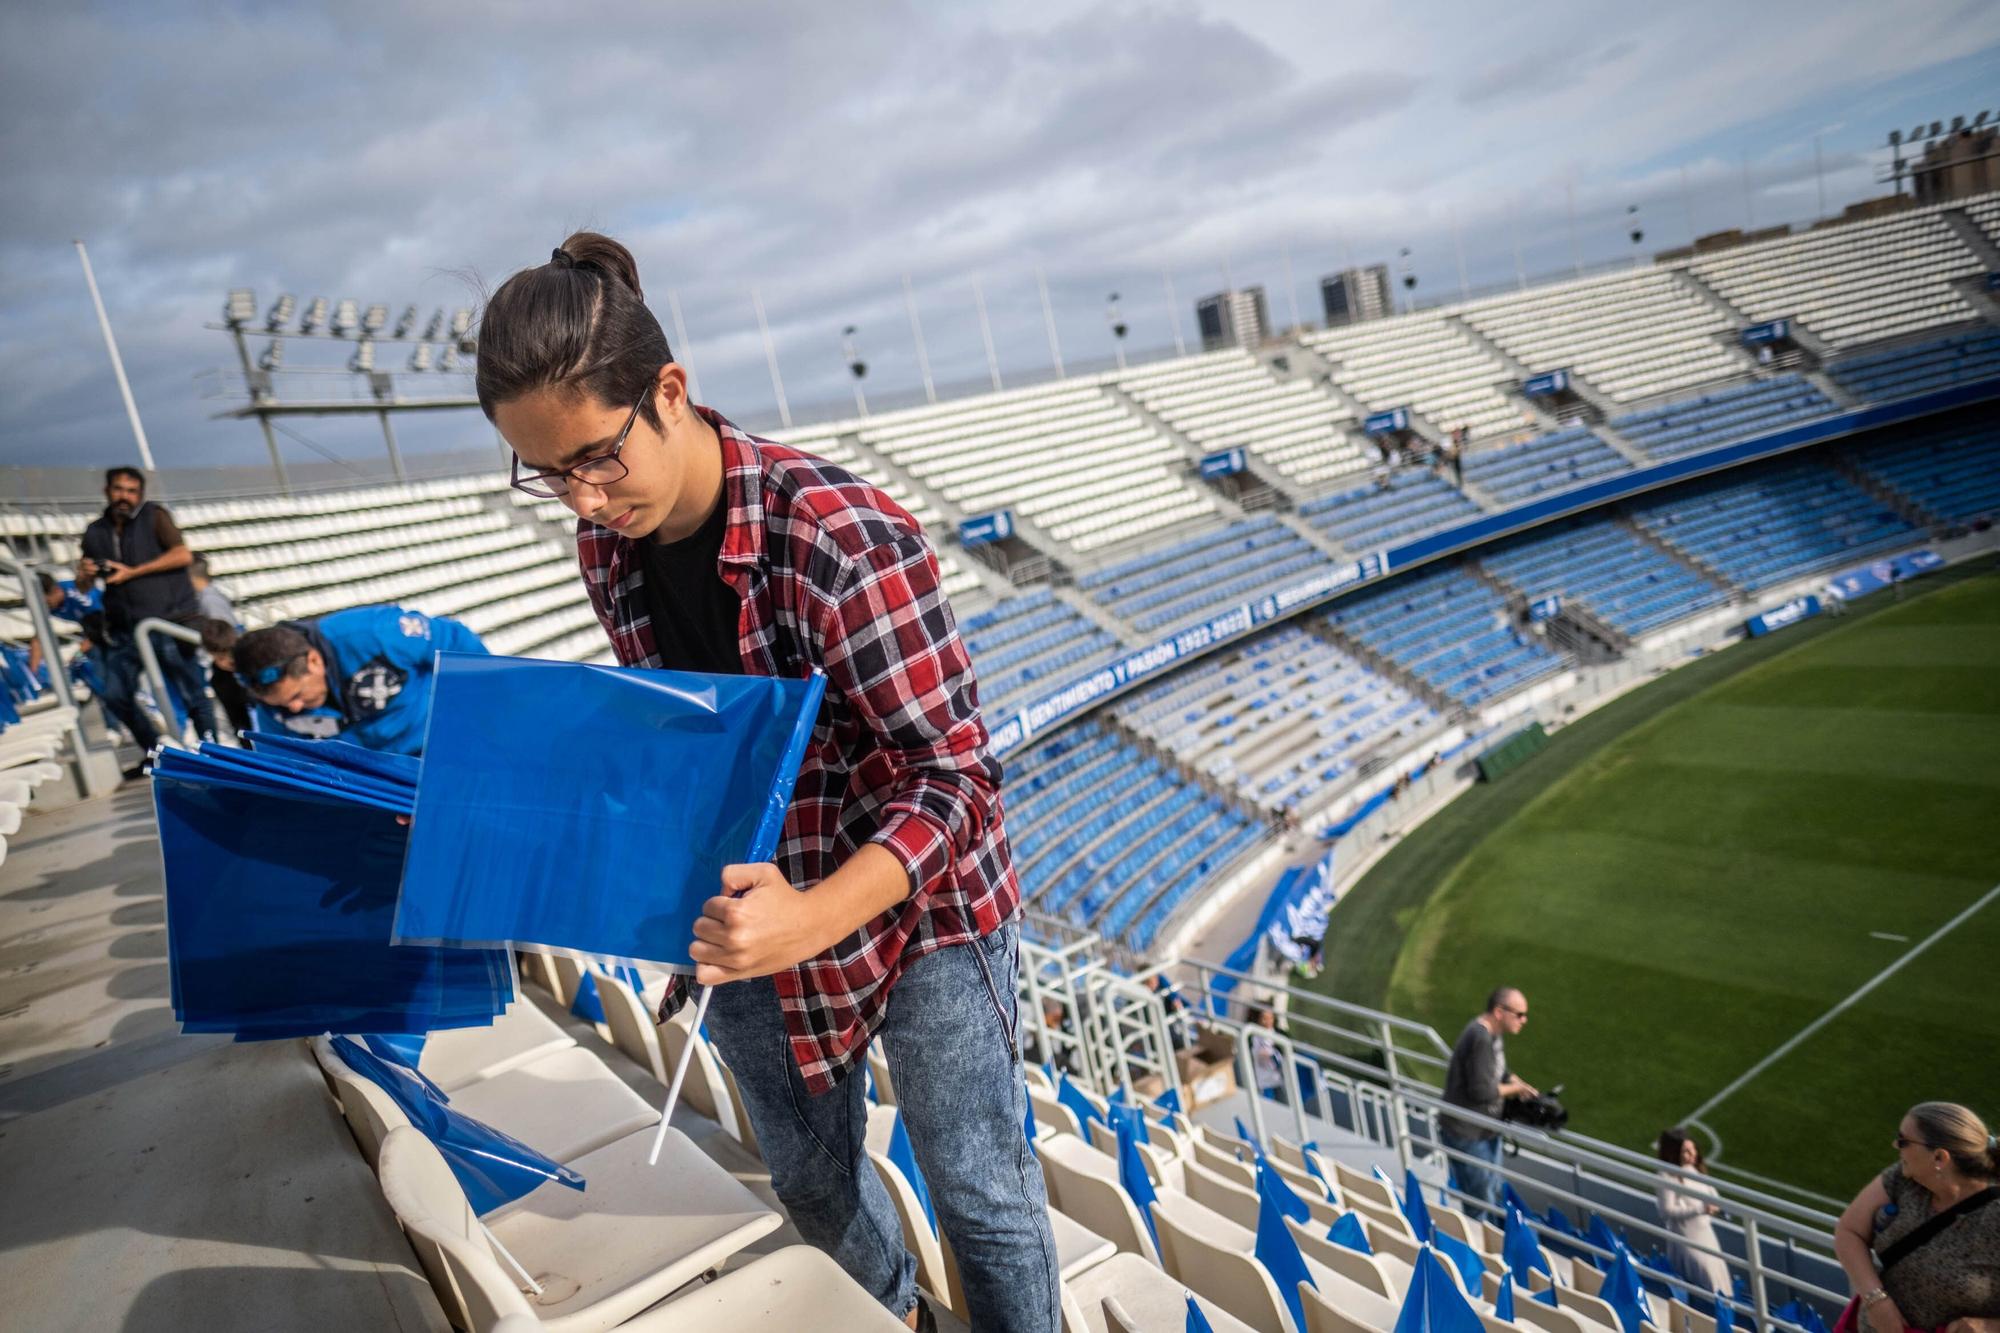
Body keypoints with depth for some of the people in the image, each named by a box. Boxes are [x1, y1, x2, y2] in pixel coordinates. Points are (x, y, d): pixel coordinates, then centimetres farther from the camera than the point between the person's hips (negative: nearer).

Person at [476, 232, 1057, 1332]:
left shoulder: (838, 539, -29)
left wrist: (813, 919, -38)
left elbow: (955, 774, -26)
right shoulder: (607, 552, -6)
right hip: (750, 916, 7)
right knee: (808, 1179, 26)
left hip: (915, 911, -6)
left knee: (978, 1191, 14)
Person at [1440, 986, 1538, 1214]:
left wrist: (1522, 1086, -1)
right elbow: (1481, 1091, -27)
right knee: (1481, 1199, 0)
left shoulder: (1494, 1033, 4)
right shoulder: (1480, 1039, -27)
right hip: (1468, 1134, -10)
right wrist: (1515, 1089, -12)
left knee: (1494, 1193, 21)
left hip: (1488, 1130, 10)